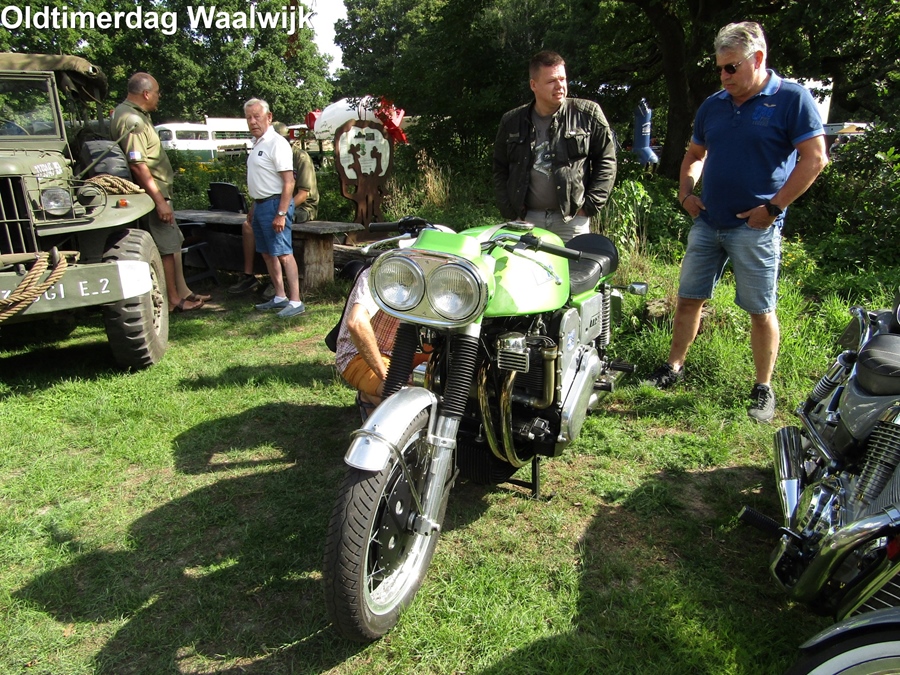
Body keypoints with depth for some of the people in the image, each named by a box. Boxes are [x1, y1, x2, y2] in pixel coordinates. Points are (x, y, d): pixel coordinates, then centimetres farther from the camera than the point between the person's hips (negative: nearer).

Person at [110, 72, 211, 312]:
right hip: (152, 193, -10)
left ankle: (182, 291, 23)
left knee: (174, 243, 15)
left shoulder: (136, 115, 15)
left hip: (157, 190, 10)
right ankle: (173, 300, 5)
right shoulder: (131, 120, -18)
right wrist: (159, 200, -26)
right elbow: (137, 165, -25)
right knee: (167, 247, -4)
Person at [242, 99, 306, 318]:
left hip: (275, 203, -10)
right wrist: (253, 207, 22)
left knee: (283, 253, -10)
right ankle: (280, 297, 21)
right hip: (260, 204, 10)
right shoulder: (257, 144, 16)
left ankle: (295, 302, -8)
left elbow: (289, 181, -20)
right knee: (267, 253, 13)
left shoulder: (276, 143, -14)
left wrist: (281, 213, -24)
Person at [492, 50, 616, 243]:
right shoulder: (512, 122, 8)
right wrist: (509, 210, 4)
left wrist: (590, 204, -3)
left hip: (573, 218, -1)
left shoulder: (588, 114, 2)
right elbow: (500, 168, 15)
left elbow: (606, 160, 5)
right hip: (526, 219, 2)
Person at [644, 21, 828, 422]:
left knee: (761, 310, 3)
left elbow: (814, 159, -10)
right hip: (707, 222, 5)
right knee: (689, 298, 9)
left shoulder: (791, 99, -5)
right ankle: (674, 366, 24)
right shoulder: (713, 106, 11)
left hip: (755, 227, -5)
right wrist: (686, 193, 6)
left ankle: (763, 389, 16)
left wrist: (773, 207, -14)